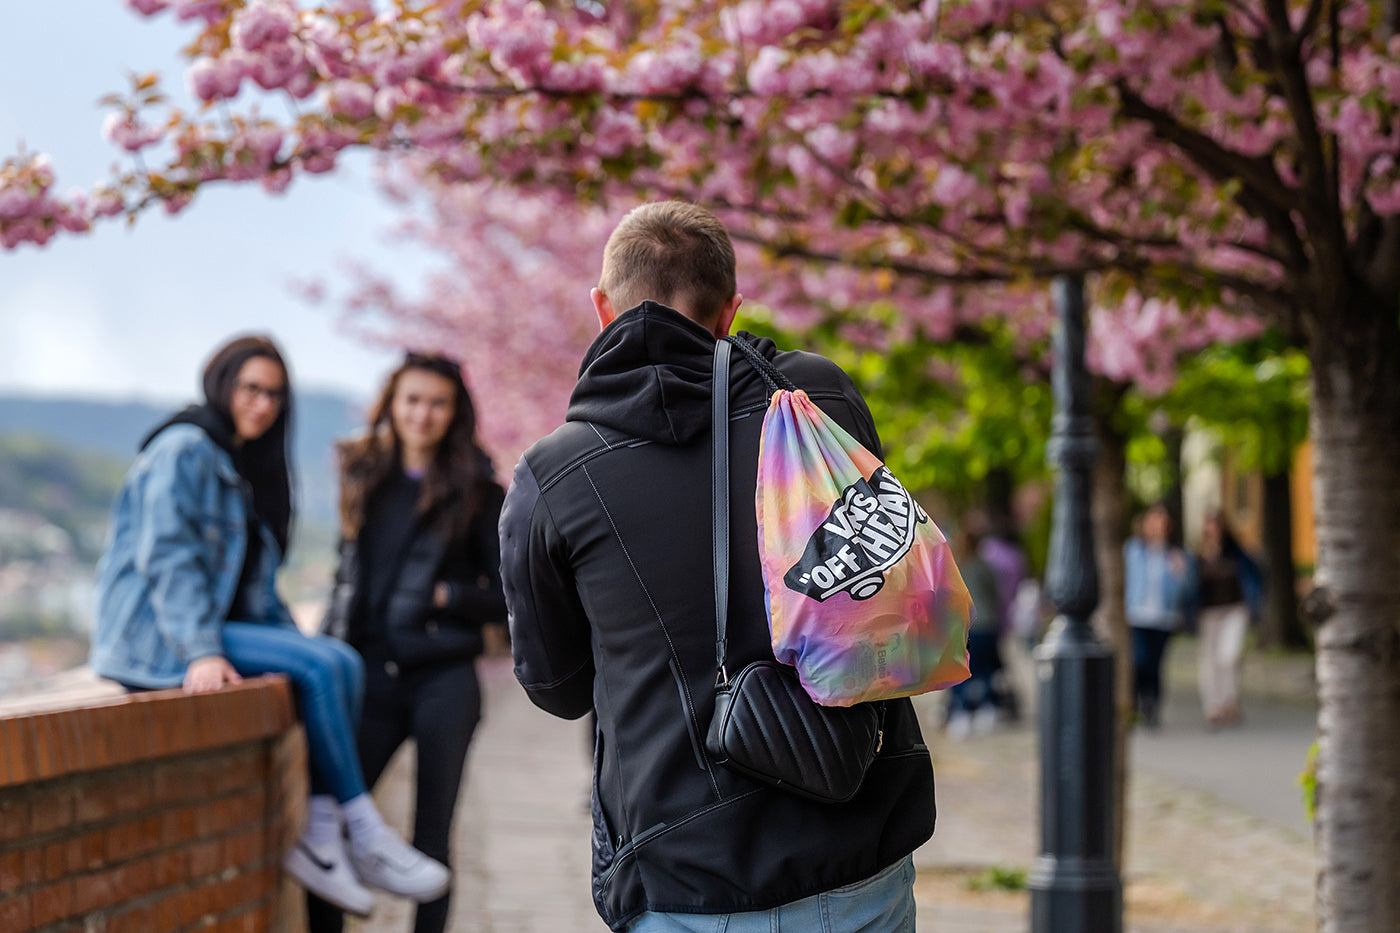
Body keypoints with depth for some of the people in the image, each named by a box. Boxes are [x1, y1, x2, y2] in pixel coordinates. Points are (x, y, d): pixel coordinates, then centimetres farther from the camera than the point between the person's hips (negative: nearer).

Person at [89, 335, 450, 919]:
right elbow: (167, 558, -18)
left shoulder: (249, 467, 21)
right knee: (321, 665, -23)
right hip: (154, 637, -9)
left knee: (342, 664, -14)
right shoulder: (184, 449, -8)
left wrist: (293, 642, 9)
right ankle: (365, 836, -17)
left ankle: (318, 833, -19)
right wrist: (201, 651, -28)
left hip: (218, 628, 9)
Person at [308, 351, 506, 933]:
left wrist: (448, 595, -12)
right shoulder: (364, 476, 13)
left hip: (444, 682, -3)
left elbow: (510, 595, 2)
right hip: (371, 677, 3)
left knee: (431, 836, 3)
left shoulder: (475, 491, 2)